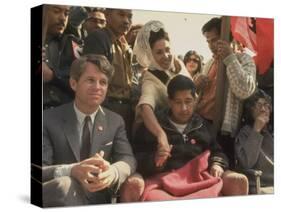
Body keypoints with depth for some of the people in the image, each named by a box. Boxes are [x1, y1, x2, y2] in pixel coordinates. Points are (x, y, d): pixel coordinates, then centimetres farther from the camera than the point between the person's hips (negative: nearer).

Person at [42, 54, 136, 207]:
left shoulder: (115, 122, 12)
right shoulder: (49, 119, -2)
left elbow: (127, 159, -3)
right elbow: (42, 169, -12)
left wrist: (111, 172, -28)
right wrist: (71, 171, -34)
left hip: (98, 200, 4)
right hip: (59, 198, -4)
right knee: (64, 184, -37)